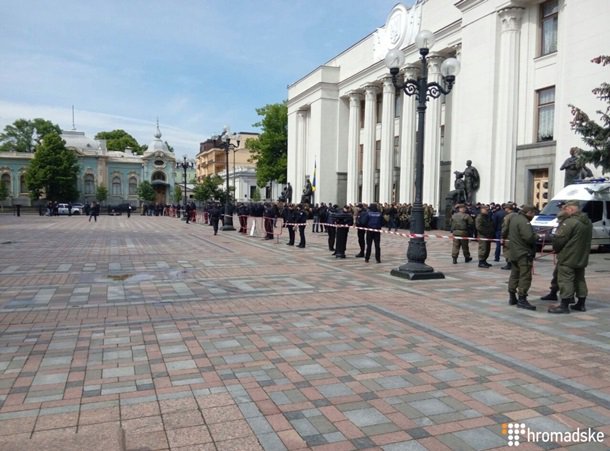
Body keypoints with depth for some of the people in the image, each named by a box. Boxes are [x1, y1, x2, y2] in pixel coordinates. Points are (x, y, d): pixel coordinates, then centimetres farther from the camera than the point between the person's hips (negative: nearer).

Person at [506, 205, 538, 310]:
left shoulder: (514, 217, 11)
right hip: (524, 253, -10)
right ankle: (522, 299, -5)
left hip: (513, 252, 10)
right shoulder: (523, 222, -19)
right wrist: (537, 236, -7)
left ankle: (512, 297, 21)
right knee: (525, 276, -5)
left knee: (514, 274, 15)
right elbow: (529, 237, -29)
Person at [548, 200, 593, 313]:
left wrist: (556, 249, -1)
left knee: (565, 280, -4)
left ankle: (564, 305, -2)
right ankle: (581, 304, 25)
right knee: (580, 280, 17)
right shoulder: (588, 222, 10)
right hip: (582, 258, 9)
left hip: (568, 258, -9)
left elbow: (559, 239, -20)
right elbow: (587, 240, 17)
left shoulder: (570, 222, -21)